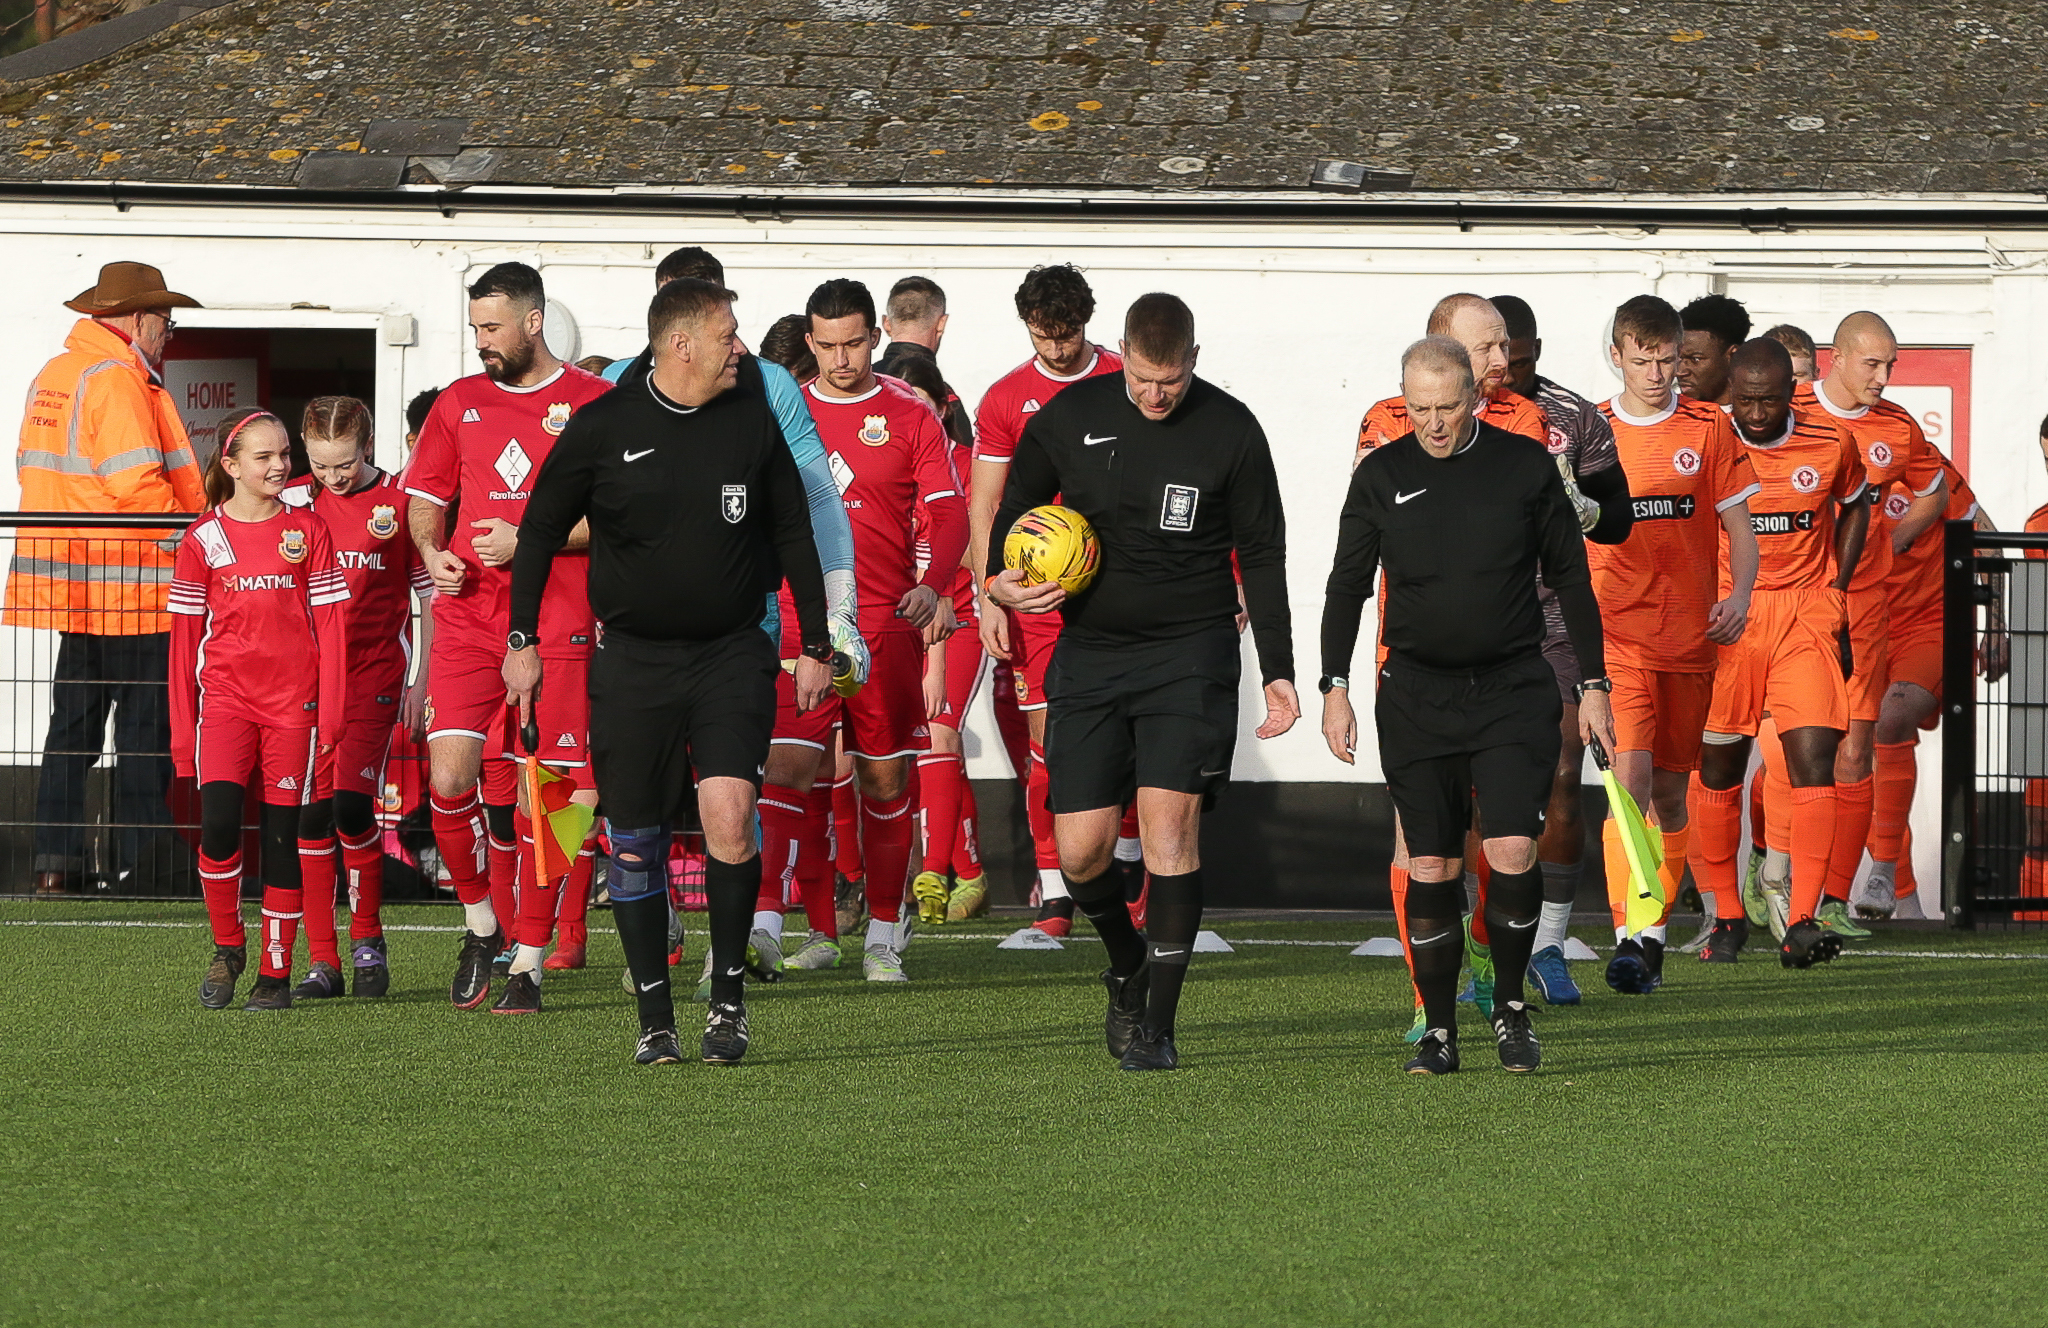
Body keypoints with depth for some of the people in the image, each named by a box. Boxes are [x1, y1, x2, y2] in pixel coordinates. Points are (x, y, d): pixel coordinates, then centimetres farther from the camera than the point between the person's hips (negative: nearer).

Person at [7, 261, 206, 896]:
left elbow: (32, 468, 19)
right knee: (145, 727, -2)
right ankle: (140, 862, -2)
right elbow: (137, 482, -21)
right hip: (130, 586, -8)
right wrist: (189, 537, -10)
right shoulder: (118, 380, -13)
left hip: (69, 586, 9)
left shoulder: (51, 376, 15)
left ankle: (55, 861, 9)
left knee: (72, 728, 11)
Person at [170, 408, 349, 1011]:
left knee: (283, 834, 0)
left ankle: (276, 973, 7)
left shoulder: (307, 530, 5)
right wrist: (182, 727, 5)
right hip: (224, 696, 0)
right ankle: (227, 948, 2)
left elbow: (330, 623, 5)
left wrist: (330, 711, -3)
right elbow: (185, 636, 8)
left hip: (293, 702, 0)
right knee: (218, 820, -17)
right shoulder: (203, 538, 5)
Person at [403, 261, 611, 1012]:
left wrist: (528, 539, -11)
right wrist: (432, 552, 1)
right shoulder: (460, 403, 13)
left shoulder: (593, 404, 0)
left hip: (556, 626, -3)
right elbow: (425, 499, 21)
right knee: (449, 779, -9)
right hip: (468, 618, 3)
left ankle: (528, 958, 5)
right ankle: (480, 922, 14)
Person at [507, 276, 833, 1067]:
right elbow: (541, 530, 7)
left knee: (728, 814, -19)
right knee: (635, 845, 2)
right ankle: (655, 1021, 13)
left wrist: (816, 645, 11)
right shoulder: (603, 428, -3)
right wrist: (522, 640, 4)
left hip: (733, 654, 0)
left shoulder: (753, 417, 3)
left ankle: (729, 993, -3)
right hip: (632, 661, 0)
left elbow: (793, 532, 12)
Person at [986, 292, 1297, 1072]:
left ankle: (1157, 1026, -10)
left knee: (1168, 818, -16)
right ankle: (1127, 966, 29)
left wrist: (1278, 670, -1)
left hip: (1190, 652, -2)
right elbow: (1017, 504, 16)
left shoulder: (1230, 430, -3)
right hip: (1089, 653, 2)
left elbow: (1262, 554, 4)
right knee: (1080, 849, -2)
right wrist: (1001, 582, -5)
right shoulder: (1070, 418, 1)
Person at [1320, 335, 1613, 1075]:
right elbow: (1347, 585, 10)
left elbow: (1570, 579, 8)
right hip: (1416, 696, 1)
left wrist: (1593, 685, 6)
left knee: (1513, 852, -13)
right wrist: (1335, 688, 2)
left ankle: (1511, 1007, 7)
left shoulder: (1525, 466, 1)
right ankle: (1438, 1031, 10)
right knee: (1429, 867, 1)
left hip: (1513, 688, -1)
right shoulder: (1381, 476, 4)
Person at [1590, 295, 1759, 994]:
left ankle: (1654, 935, 21)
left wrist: (1738, 595, -10)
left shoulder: (1710, 430, 5)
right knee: (1629, 778, -17)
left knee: (1670, 793, 8)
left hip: (1689, 637, 2)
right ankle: (1625, 938, -23)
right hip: (1614, 636, -2)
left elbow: (1739, 529, 6)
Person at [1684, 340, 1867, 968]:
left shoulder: (1830, 444, -2)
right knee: (1716, 767, 5)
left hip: (1805, 615, 0)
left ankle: (1803, 922, -14)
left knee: (1814, 759, -13)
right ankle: (1726, 916, 22)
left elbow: (1854, 507, 19)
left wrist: (1836, 592, 12)